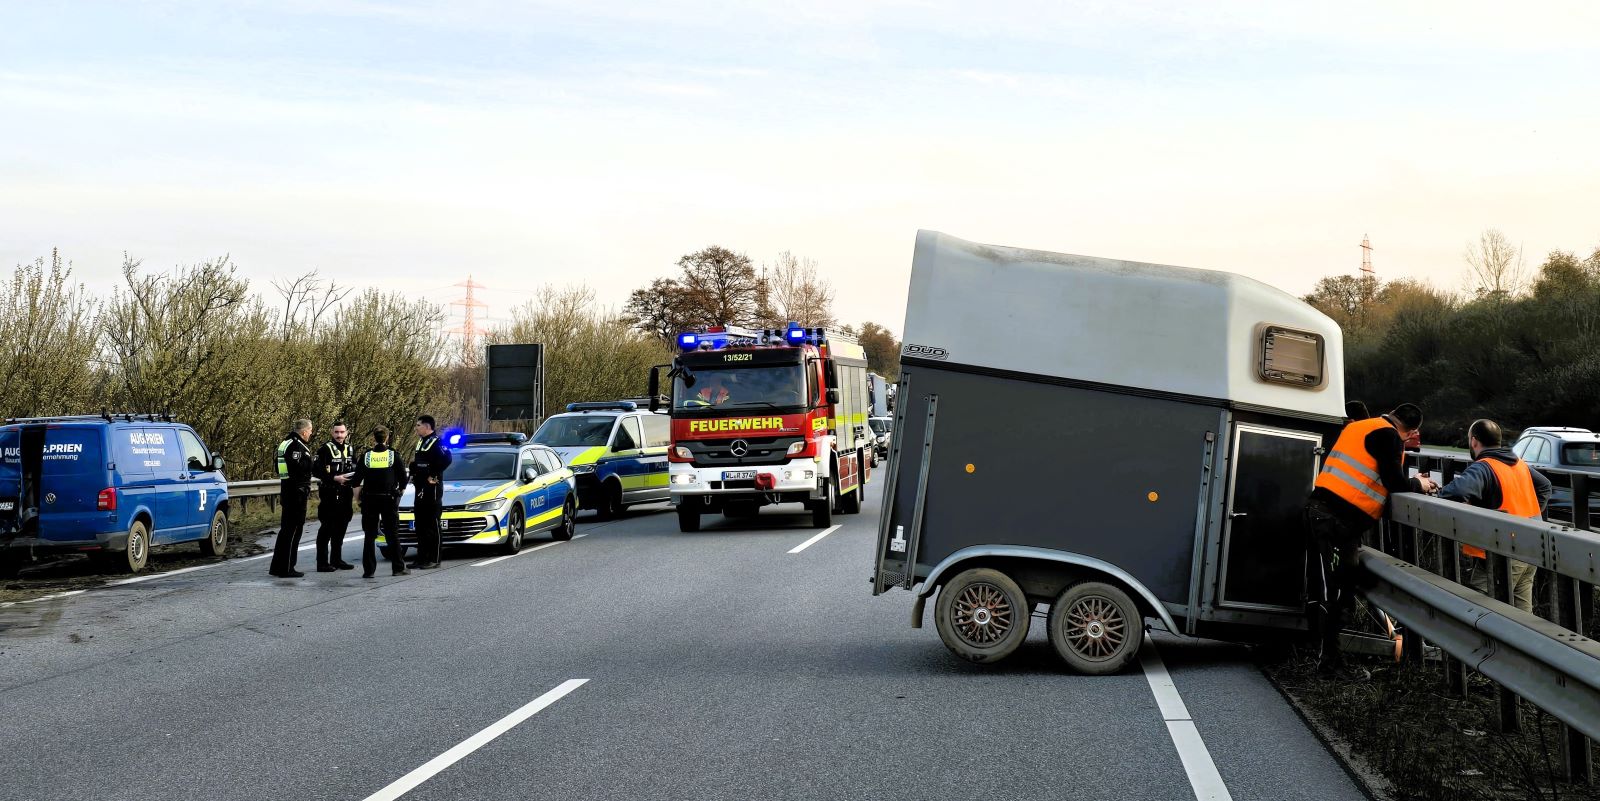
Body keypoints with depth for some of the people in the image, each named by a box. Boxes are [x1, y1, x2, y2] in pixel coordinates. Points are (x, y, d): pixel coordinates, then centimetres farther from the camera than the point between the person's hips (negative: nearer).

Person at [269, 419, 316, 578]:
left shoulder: (285, 443, 16)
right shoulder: (297, 446, -16)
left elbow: (279, 468, 21)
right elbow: (297, 468, -28)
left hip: (287, 492, 10)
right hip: (297, 492, -10)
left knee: (285, 529, 16)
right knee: (293, 531, -5)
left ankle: (277, 566, 22)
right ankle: (287, 569, -3)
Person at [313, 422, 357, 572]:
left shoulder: (350, 449, 14)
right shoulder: (325, 449, -7)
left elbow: (356, 469, 22)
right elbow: (315, 470, -14)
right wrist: (334, 478, -20)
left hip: (345, 494, 7)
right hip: (329, 494, -7)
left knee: (340, 528, 12)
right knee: (326, 528, -6)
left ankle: (336, 559, 22)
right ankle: (322, 562, -4)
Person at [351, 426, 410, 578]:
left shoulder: (366, 456, -2)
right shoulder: (394, 455, -4)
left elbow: (356, 481, -1)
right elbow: (403, 479, 0)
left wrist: (358, 493, 15)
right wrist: (400, 491, 16)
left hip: (370, 499, 0)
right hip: (389, 499, 0)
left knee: (369, 536, 5)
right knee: (393, 535, 7)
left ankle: (368, 570, 2)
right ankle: (398, 567, 8)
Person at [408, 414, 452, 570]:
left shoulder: (435, 442, -11)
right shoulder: (421, 442, 18)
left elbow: (446, 459, -24)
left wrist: (434, 475, -19)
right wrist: (414, 475, 10)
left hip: (431, 488, -10)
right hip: (420, 488, 10)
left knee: (432, 525, -7)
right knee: (420, 525, 11)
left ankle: (434, 559, -5)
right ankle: (422, 558, 16)